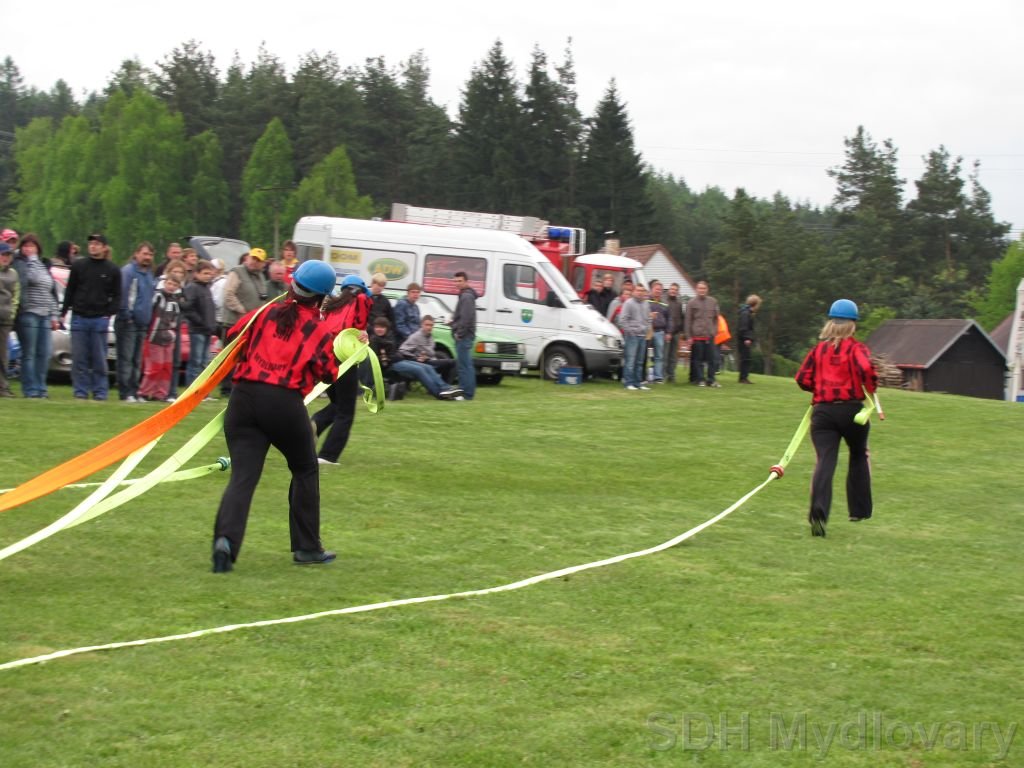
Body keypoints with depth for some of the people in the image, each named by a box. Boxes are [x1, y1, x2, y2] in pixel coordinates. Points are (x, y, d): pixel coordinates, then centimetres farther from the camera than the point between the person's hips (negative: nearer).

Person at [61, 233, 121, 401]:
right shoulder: (78, 266, 7)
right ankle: (81, 391, 6)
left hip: (100, 319, -1)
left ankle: (100, 392, 6)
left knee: (99, 360, 0)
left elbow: (117, 296, 5)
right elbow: (69, 291, 10)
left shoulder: (112, 270, 4)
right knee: (79, 358, 1)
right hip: (79, 318, 1)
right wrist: (63, 313, 4)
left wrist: (109, 314, -8)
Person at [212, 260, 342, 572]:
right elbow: (329, 374, 3)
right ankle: (307, 547, 23)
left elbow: (233, 336, 21)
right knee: (305, 470, 20)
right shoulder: (320, 329, 2)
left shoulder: (266, 312, 11)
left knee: (242, 475, 0)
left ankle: (226, 539, -24)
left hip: (244, 395, 2)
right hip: (284, 401, -2)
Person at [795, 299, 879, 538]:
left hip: (822, 411, 1)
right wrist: (871, 390, -3)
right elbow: (866, 369, -21)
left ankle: (818, 511, -29)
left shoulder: (818, 349, 9)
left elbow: (803, 379, 4)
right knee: (859, 456, 22)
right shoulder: (857, 348, -2)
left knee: (824, 461, -6)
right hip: (851, 409, -1)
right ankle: (859, 510, 28)